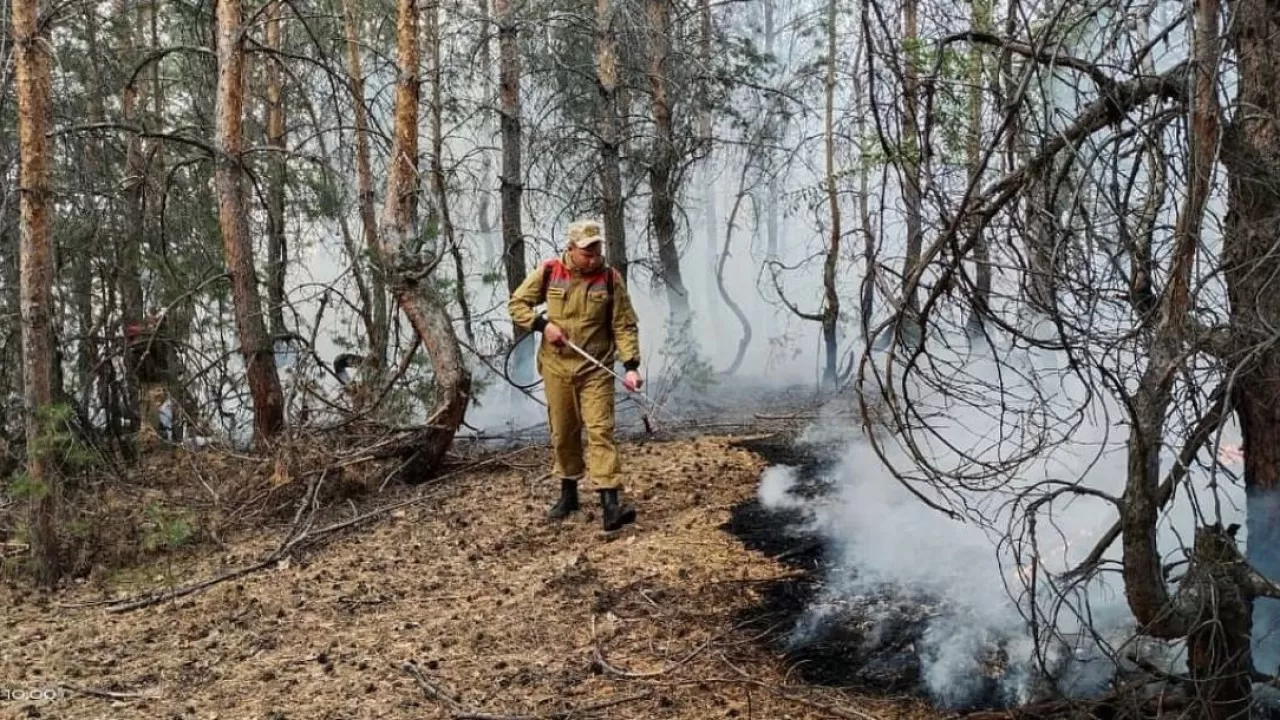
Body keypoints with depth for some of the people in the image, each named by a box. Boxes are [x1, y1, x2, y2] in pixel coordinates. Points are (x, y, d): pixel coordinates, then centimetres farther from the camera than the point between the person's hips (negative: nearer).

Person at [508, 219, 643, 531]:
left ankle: (610, 504, -15)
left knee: (600, 431, -10)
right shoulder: (548, 272, -4)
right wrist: (543, 324, -12)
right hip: (557, 368, 2)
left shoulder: (610, 278, -6)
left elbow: (624, 326, -5)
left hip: (596, 369, -2)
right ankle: (568, 493, 31)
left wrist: (631, 366, -16)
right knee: (563, 433, 13)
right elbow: (517, 303, 5)